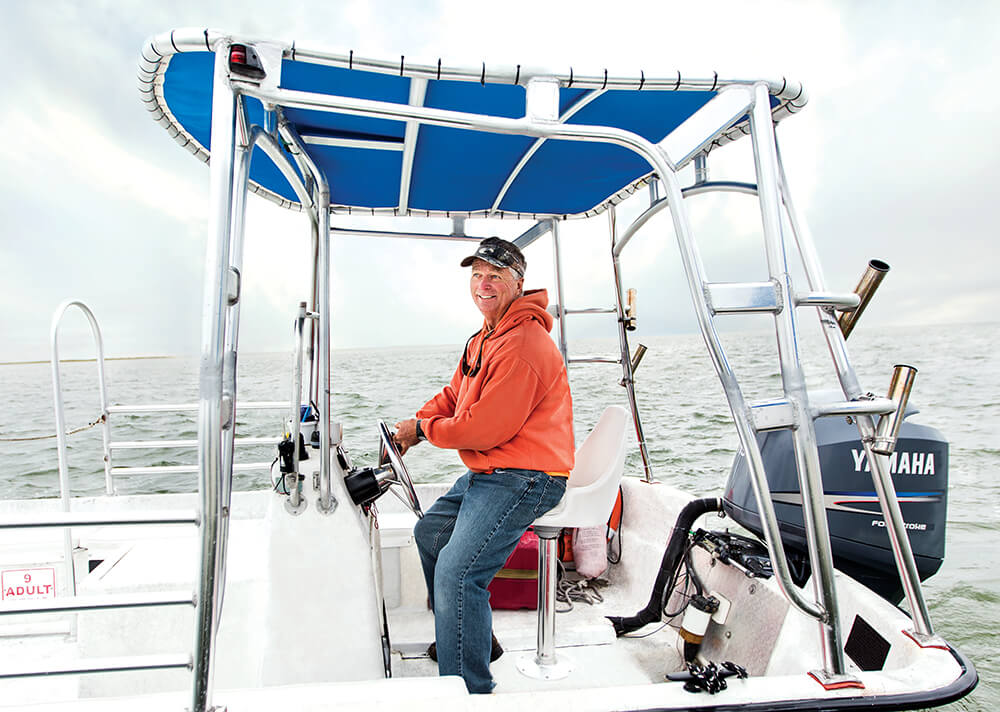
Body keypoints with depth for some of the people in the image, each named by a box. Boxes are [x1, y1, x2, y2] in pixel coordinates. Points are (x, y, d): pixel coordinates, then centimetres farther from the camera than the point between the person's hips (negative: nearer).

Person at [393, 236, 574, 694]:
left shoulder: (522, 346, -22)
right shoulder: (485, 338, 14)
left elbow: (484, 428, -24)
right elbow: (453, 396, 19)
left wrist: (422, 430, -9)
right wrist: (413, 425, 2)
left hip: (522, 480, -11)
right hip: (487, 474, 11)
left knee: (457, 572, -20)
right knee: (429, 533, 22)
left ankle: (468, 690, -6)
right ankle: (472, 638, 34)